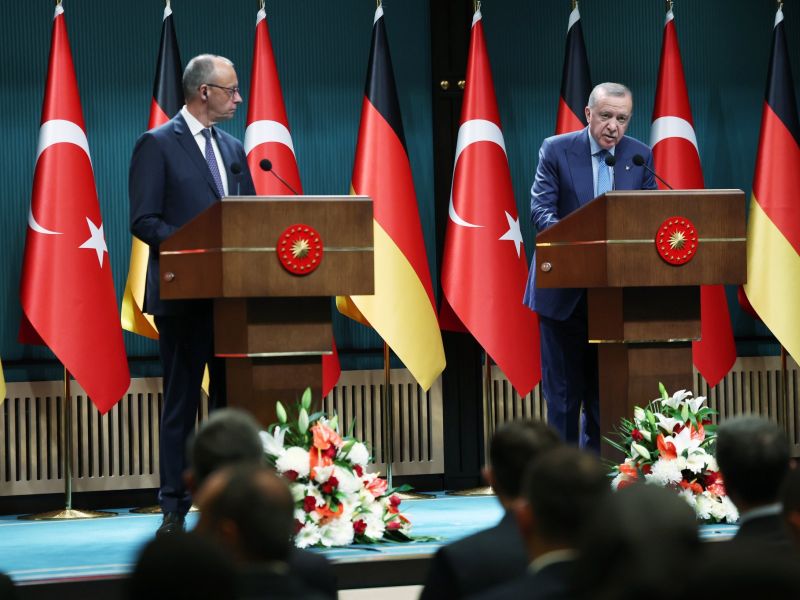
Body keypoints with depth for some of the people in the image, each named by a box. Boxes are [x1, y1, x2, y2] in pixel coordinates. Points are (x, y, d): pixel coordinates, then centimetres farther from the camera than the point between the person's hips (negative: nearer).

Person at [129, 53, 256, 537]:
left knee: (233, 401, 5)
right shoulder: (158, 144, -3)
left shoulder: (233, 149, 17)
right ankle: (175, 510, 2)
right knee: (181, 403, -1)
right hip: (184, 293, -6)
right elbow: (144, 221, -9)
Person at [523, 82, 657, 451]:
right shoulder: (556, 150, -5)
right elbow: (541, 209, -13)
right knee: (563, 389, 3)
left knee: (603, 389, 8)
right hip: (563, 291, -3)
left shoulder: (640, 156, 4)